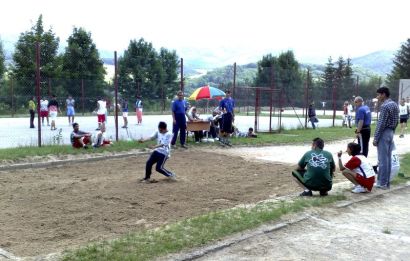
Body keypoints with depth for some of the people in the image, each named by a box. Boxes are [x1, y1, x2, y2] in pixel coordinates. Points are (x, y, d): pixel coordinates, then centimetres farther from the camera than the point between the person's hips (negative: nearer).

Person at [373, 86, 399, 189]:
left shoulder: (385, 106, -17)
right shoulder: (395, 105, 12)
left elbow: (381, 124, -19)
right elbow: (396, 121, 17)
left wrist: (375, 138, -15)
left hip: (384, 134, -9)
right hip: (391, 133, 9)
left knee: (382, 159, -4)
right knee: (388, 159, 11)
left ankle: (382, 183, 0)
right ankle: (386, 182, 16)